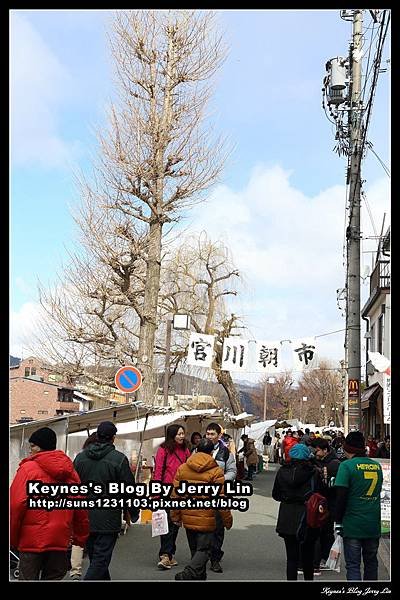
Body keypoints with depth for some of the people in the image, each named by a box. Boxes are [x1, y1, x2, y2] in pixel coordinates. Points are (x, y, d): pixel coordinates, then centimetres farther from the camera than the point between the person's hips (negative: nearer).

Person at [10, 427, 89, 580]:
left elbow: (16, 504, -13)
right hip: (61, 539, 4)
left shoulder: (28, 468, -7)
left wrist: (12, 538, -3)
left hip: (32, 539, -4)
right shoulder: (70, 471, 7)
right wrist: (80, 538, 16)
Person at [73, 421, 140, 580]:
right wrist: (134, 513, 7)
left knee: (95, 557, 19)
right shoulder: (119, 459, -11)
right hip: (108, 518, -6)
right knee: (101, 558, -2)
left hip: (85, 518, 6)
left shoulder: (80, 457, 5)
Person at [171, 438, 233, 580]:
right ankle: (187, 574, -17)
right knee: (204, 550, 1)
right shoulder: (216, 472, -10)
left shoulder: (182, 468, 3)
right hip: (206, 519, -5)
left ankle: (200, 575, 28)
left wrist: (176, 516, 13)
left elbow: (175, 495, 5)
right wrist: (227, 520, 1)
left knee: (195, 550, 19)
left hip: (188, 518, 5)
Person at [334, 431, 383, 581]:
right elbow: (377, 493, 13)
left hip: (352, 525, -5)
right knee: (371, 563, 18)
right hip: (373, 524, 5)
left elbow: (341, 496, -14)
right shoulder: (377, 466, 4)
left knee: (353, 565, 2)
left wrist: (338, 521, -6)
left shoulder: (347, 466, -12)